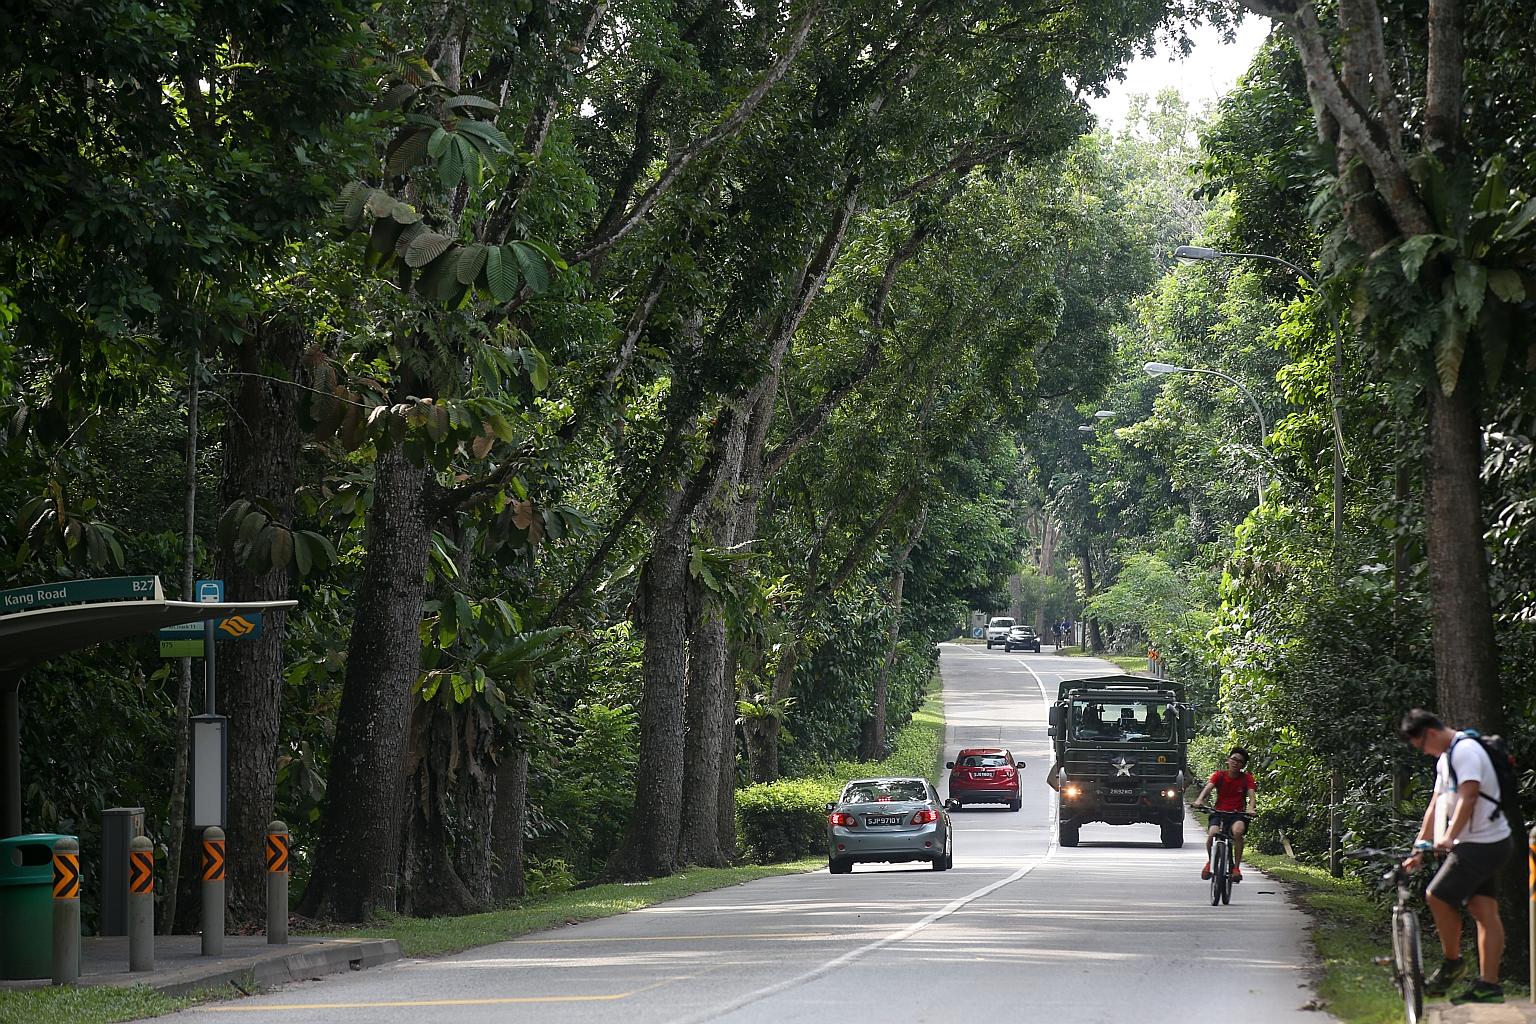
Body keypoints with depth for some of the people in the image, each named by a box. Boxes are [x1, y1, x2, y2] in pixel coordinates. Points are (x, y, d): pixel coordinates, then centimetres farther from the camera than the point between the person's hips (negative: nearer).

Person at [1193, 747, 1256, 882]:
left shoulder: (1246, 778, 1)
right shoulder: (1219, 775, 1)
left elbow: (1251, 795, -12)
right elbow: (1208, 787, -16)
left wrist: (1251, 808, -35)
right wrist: (1200, 799, -38)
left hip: (1238, 814, -1)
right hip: (1219, 812, 1)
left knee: (1238, 831, -34)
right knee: (1212, 833, -28)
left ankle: (1236, 867, -22)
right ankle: (1209, 862, 3)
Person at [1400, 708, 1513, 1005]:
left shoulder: (1465, 751, -15)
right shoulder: (1445, 759, 18)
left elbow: (1469, 795, -27)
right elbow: (1437, 804, 21)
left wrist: (1449, 836, -36)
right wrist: (1419, 849, 19)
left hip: (1482, 844, -10)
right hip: (1482, 844, 10)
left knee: (1438, 896, -9)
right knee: (1483, 910, 6)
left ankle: (1451, 963, 5)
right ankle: (1488, 985, 4)